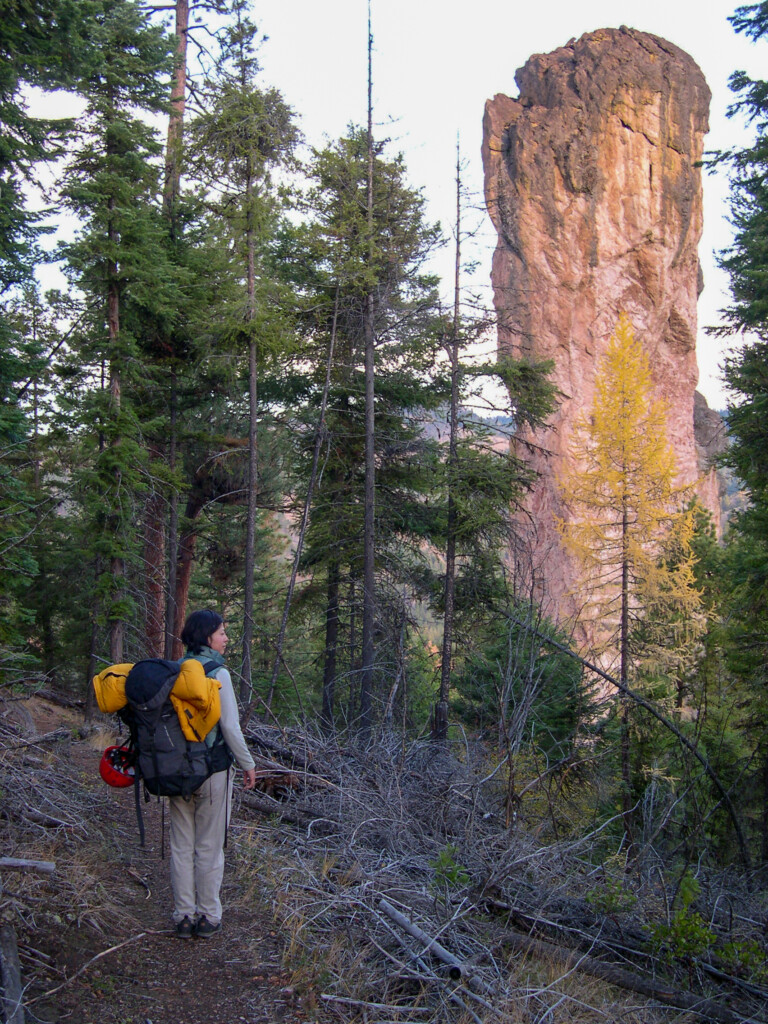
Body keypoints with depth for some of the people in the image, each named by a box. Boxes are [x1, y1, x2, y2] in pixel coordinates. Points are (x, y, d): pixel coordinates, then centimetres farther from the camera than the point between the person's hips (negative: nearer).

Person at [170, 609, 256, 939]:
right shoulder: (217, 674, -14)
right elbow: (230, 727, -14)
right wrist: (248, 764, -2)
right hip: (213, 769, -5)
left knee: (181, 846, 13)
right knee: (209, 848, 7)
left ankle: (183, 917, 19)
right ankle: (207, 918, 16)